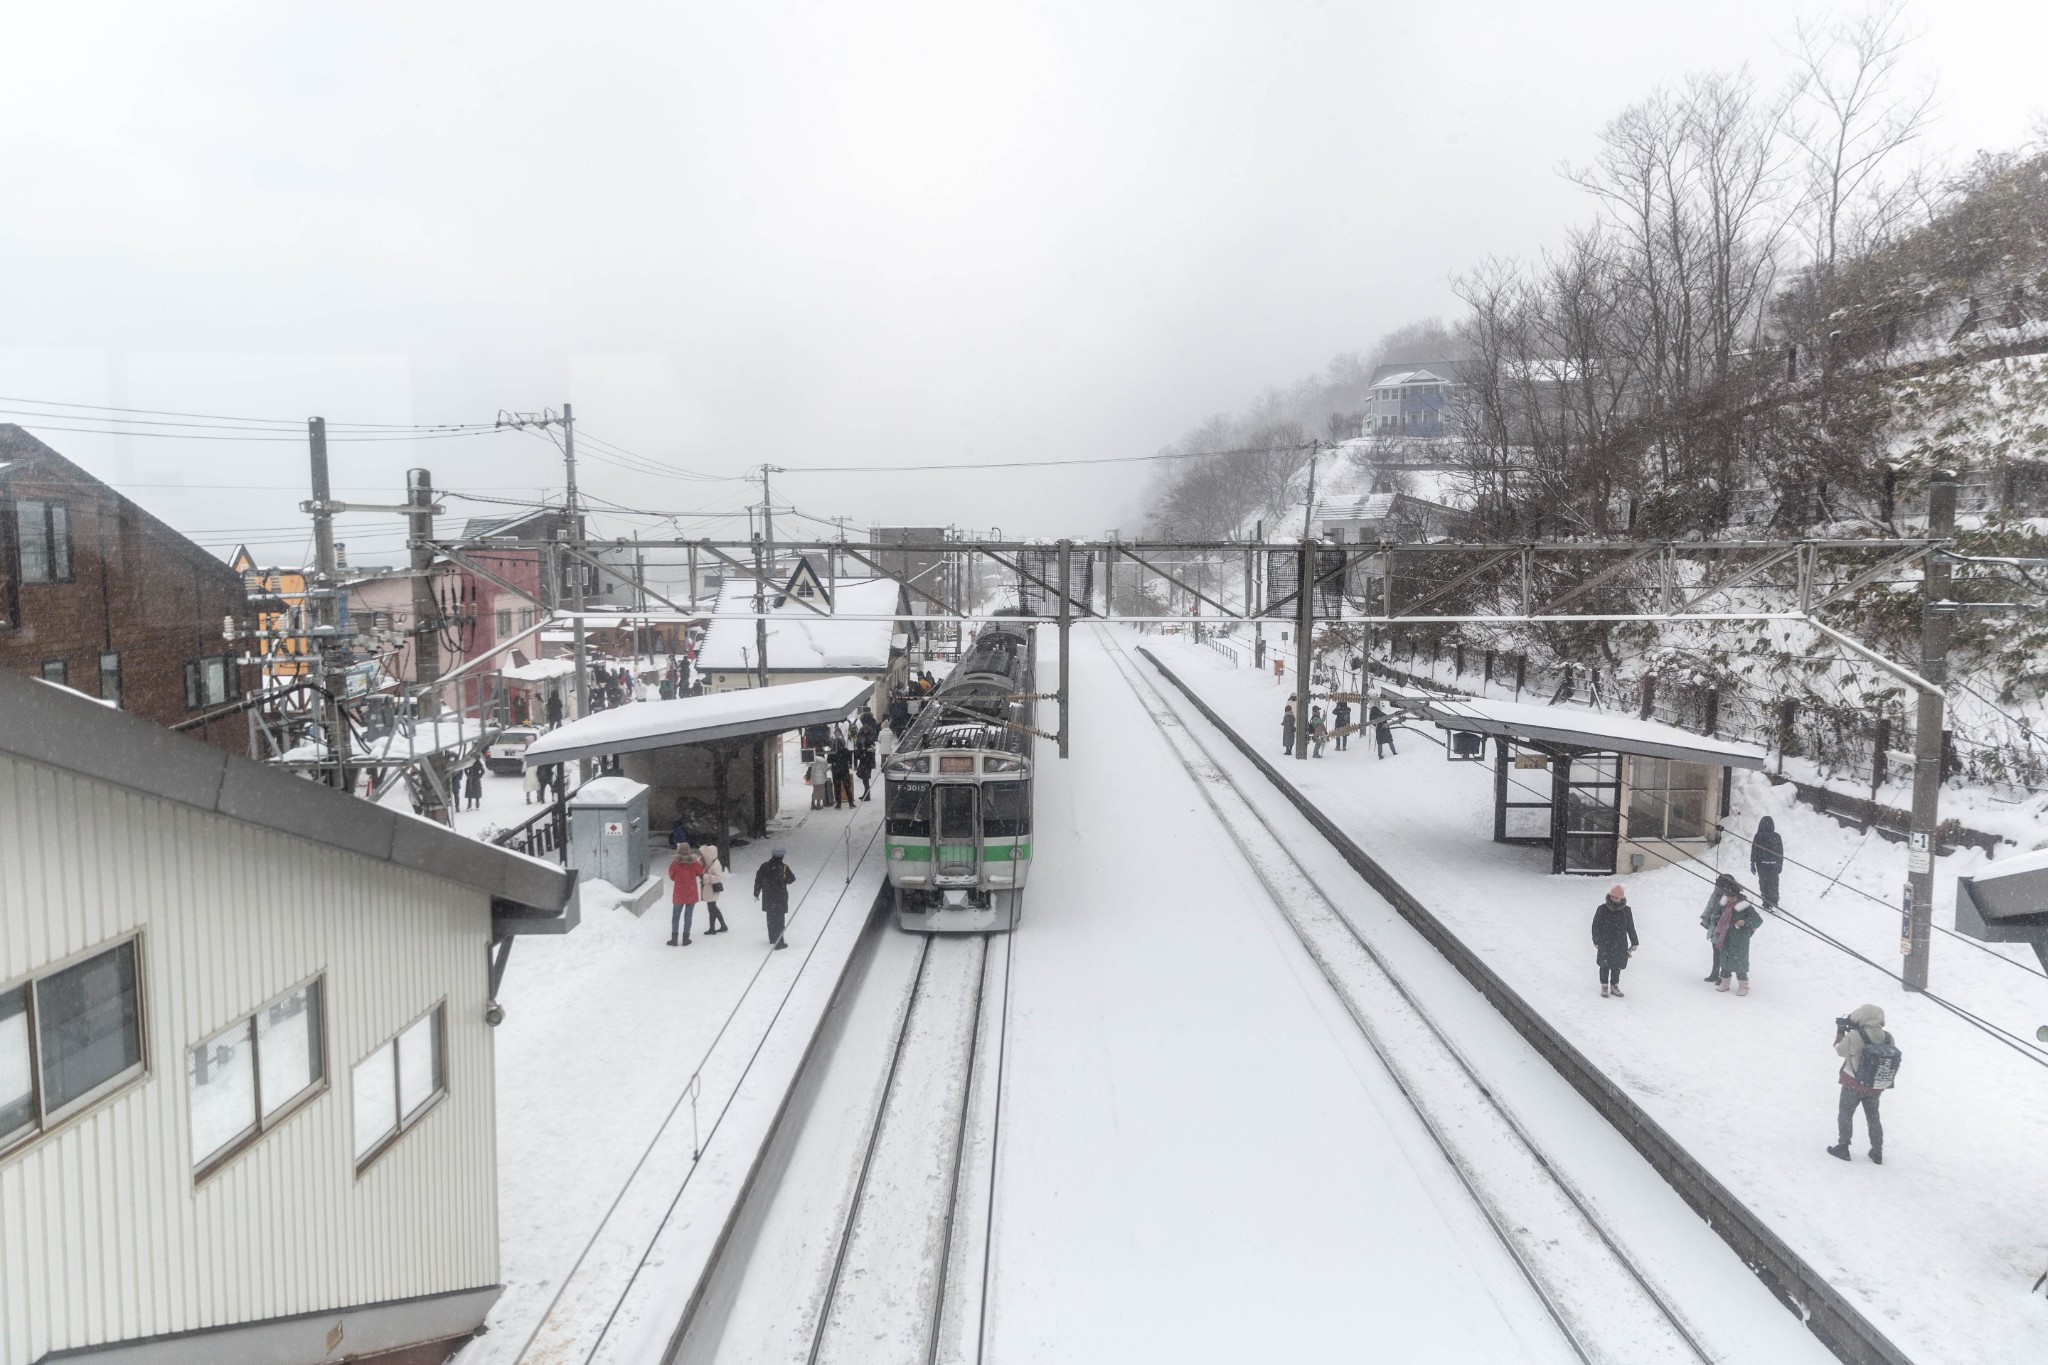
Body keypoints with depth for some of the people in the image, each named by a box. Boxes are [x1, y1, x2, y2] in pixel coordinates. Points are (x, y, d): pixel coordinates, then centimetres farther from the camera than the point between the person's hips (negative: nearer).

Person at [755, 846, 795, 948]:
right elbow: (791, 879, -5)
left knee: (770, 917, 21)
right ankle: (779, 942, -3)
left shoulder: (764, 867, -4)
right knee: (779, 919, 0)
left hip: (767, 897, 4)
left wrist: (756, 893, 14)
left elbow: (758, 880, 2)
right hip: (780, 897, -4)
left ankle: (772, 938, 36)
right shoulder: (784, 867, -16)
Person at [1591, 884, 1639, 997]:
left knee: (1617, 966, 9)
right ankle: (1604, 986, 17)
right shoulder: (1602, 909, -6)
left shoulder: (1626, 911, 2)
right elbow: (1595, 926, 0)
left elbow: (1631, 928, 10)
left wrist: (1634, 943, 10)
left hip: (1620, 945, 2)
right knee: (1605, 966, 5)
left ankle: (1614, 986, 22)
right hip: (1605, 944, -2)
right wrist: (1596, 941, -2)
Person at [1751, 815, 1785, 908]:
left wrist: (1752, 864, 1)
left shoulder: (1758, 836, -12)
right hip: (1774, 865, 2)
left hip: (1762, 864, -2)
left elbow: (1754, 851, -8)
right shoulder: (1777, 837, -6)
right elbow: (1781, 852, 2)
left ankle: (1766, 903, 14)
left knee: (1763, 883, 11)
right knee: (1774, 884, 12)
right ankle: (1774, 904, 9)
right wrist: (1780, 864, 12)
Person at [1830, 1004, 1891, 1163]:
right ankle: (1877, 1152, 31)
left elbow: (1840, 1050, -9)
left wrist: (1840, 1031, 7)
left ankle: (1843, 1148, 21)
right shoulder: (1888, 1038, -11)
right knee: (1873, 1117, 23)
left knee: (1845, 1114, 16)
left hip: (1854, 1085, -4)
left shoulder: (1854, 1037, -24)